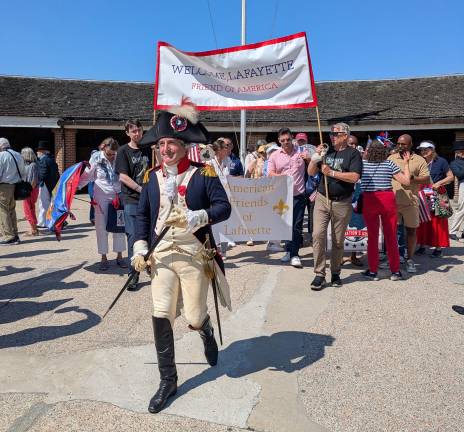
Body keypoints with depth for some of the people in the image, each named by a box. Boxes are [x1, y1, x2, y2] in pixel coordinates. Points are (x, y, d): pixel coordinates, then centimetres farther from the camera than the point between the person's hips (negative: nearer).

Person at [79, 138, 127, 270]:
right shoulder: (96, 158, -5)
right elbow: (87, 176, 0)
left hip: (117, 196, 1)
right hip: (101, 197, -1)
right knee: (101, 227, 4)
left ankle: (119, 256, 18)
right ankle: (104, 258, 16)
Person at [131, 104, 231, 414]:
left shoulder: (203, 174, -5)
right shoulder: (153, 176, 7)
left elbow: (224, 207, -11)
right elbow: (143, 214, 13)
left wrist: (195, 217, -27)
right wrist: (140, 247, 2)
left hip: (194, 256, -3)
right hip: (162, 255, 3)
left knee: (194, 319, 5)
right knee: (161, 316, -2)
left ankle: (207, 330, 45)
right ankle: (168, 381, 17)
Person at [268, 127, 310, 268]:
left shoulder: (301, 151, 3)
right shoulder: (274, 156, 7)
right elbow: (270, 173, 3)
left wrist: (309, 159, -13)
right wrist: (280, 176, -17)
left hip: (298, 194, -2)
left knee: (297, 225, -3)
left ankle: (294, 254, 3)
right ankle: (290, 251, 27)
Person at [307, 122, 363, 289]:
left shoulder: (353, 154, -1)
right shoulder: (327, 151, 12)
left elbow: (354, 177, -15)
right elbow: (311, 172, 9)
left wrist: (331, 172, -15)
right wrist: (315, 156, -6)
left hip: (342, 203, -2)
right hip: (322, 199, 3)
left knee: (338, 240, 8)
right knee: (318, 234, -9)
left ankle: (335, 273, 23)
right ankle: (319, 274, -1)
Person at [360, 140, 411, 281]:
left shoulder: (362, 163, 0)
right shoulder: (389, 164, 0)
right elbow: (406, 181, 0)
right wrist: (406, 163, 12)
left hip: (369, 201, 0)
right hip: (387, 200, 0)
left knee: (372, 236, 9)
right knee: (391, 236, 9)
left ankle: (372, 271, 13)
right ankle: (395, 271, 18)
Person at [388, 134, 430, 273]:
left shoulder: (419, 160, 3)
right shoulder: (391, 158, 8)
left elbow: (427, 179, -1)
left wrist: (413, 178, -18)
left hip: (410, 202, -1)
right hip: (392, 201, 1)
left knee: (411, 231, 6)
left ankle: (410, 260, 18)